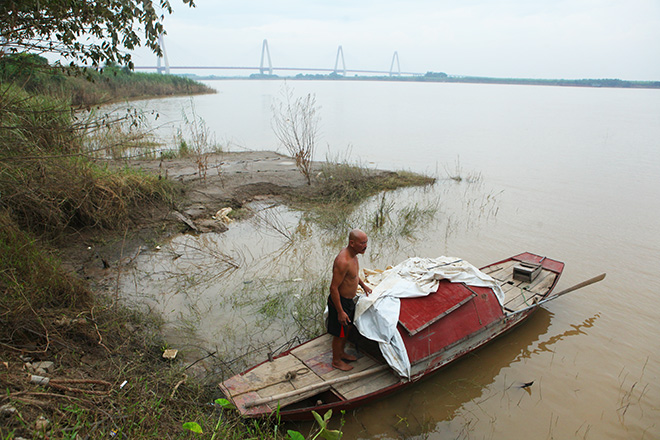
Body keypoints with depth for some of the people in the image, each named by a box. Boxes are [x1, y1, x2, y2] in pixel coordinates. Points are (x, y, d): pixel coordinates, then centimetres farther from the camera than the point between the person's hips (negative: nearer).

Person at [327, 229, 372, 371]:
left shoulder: (352, 254, -3)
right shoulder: (343, 261, -33)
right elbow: (333, 288, -29)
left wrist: (363, 285, 25)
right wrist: (340, 312, -26)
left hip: (349, 300, 9)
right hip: (340, 301, -9)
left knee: (347, 328, 26)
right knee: (339, 333, 10)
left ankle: (342, 353, 48)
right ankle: (336, 361, 32)